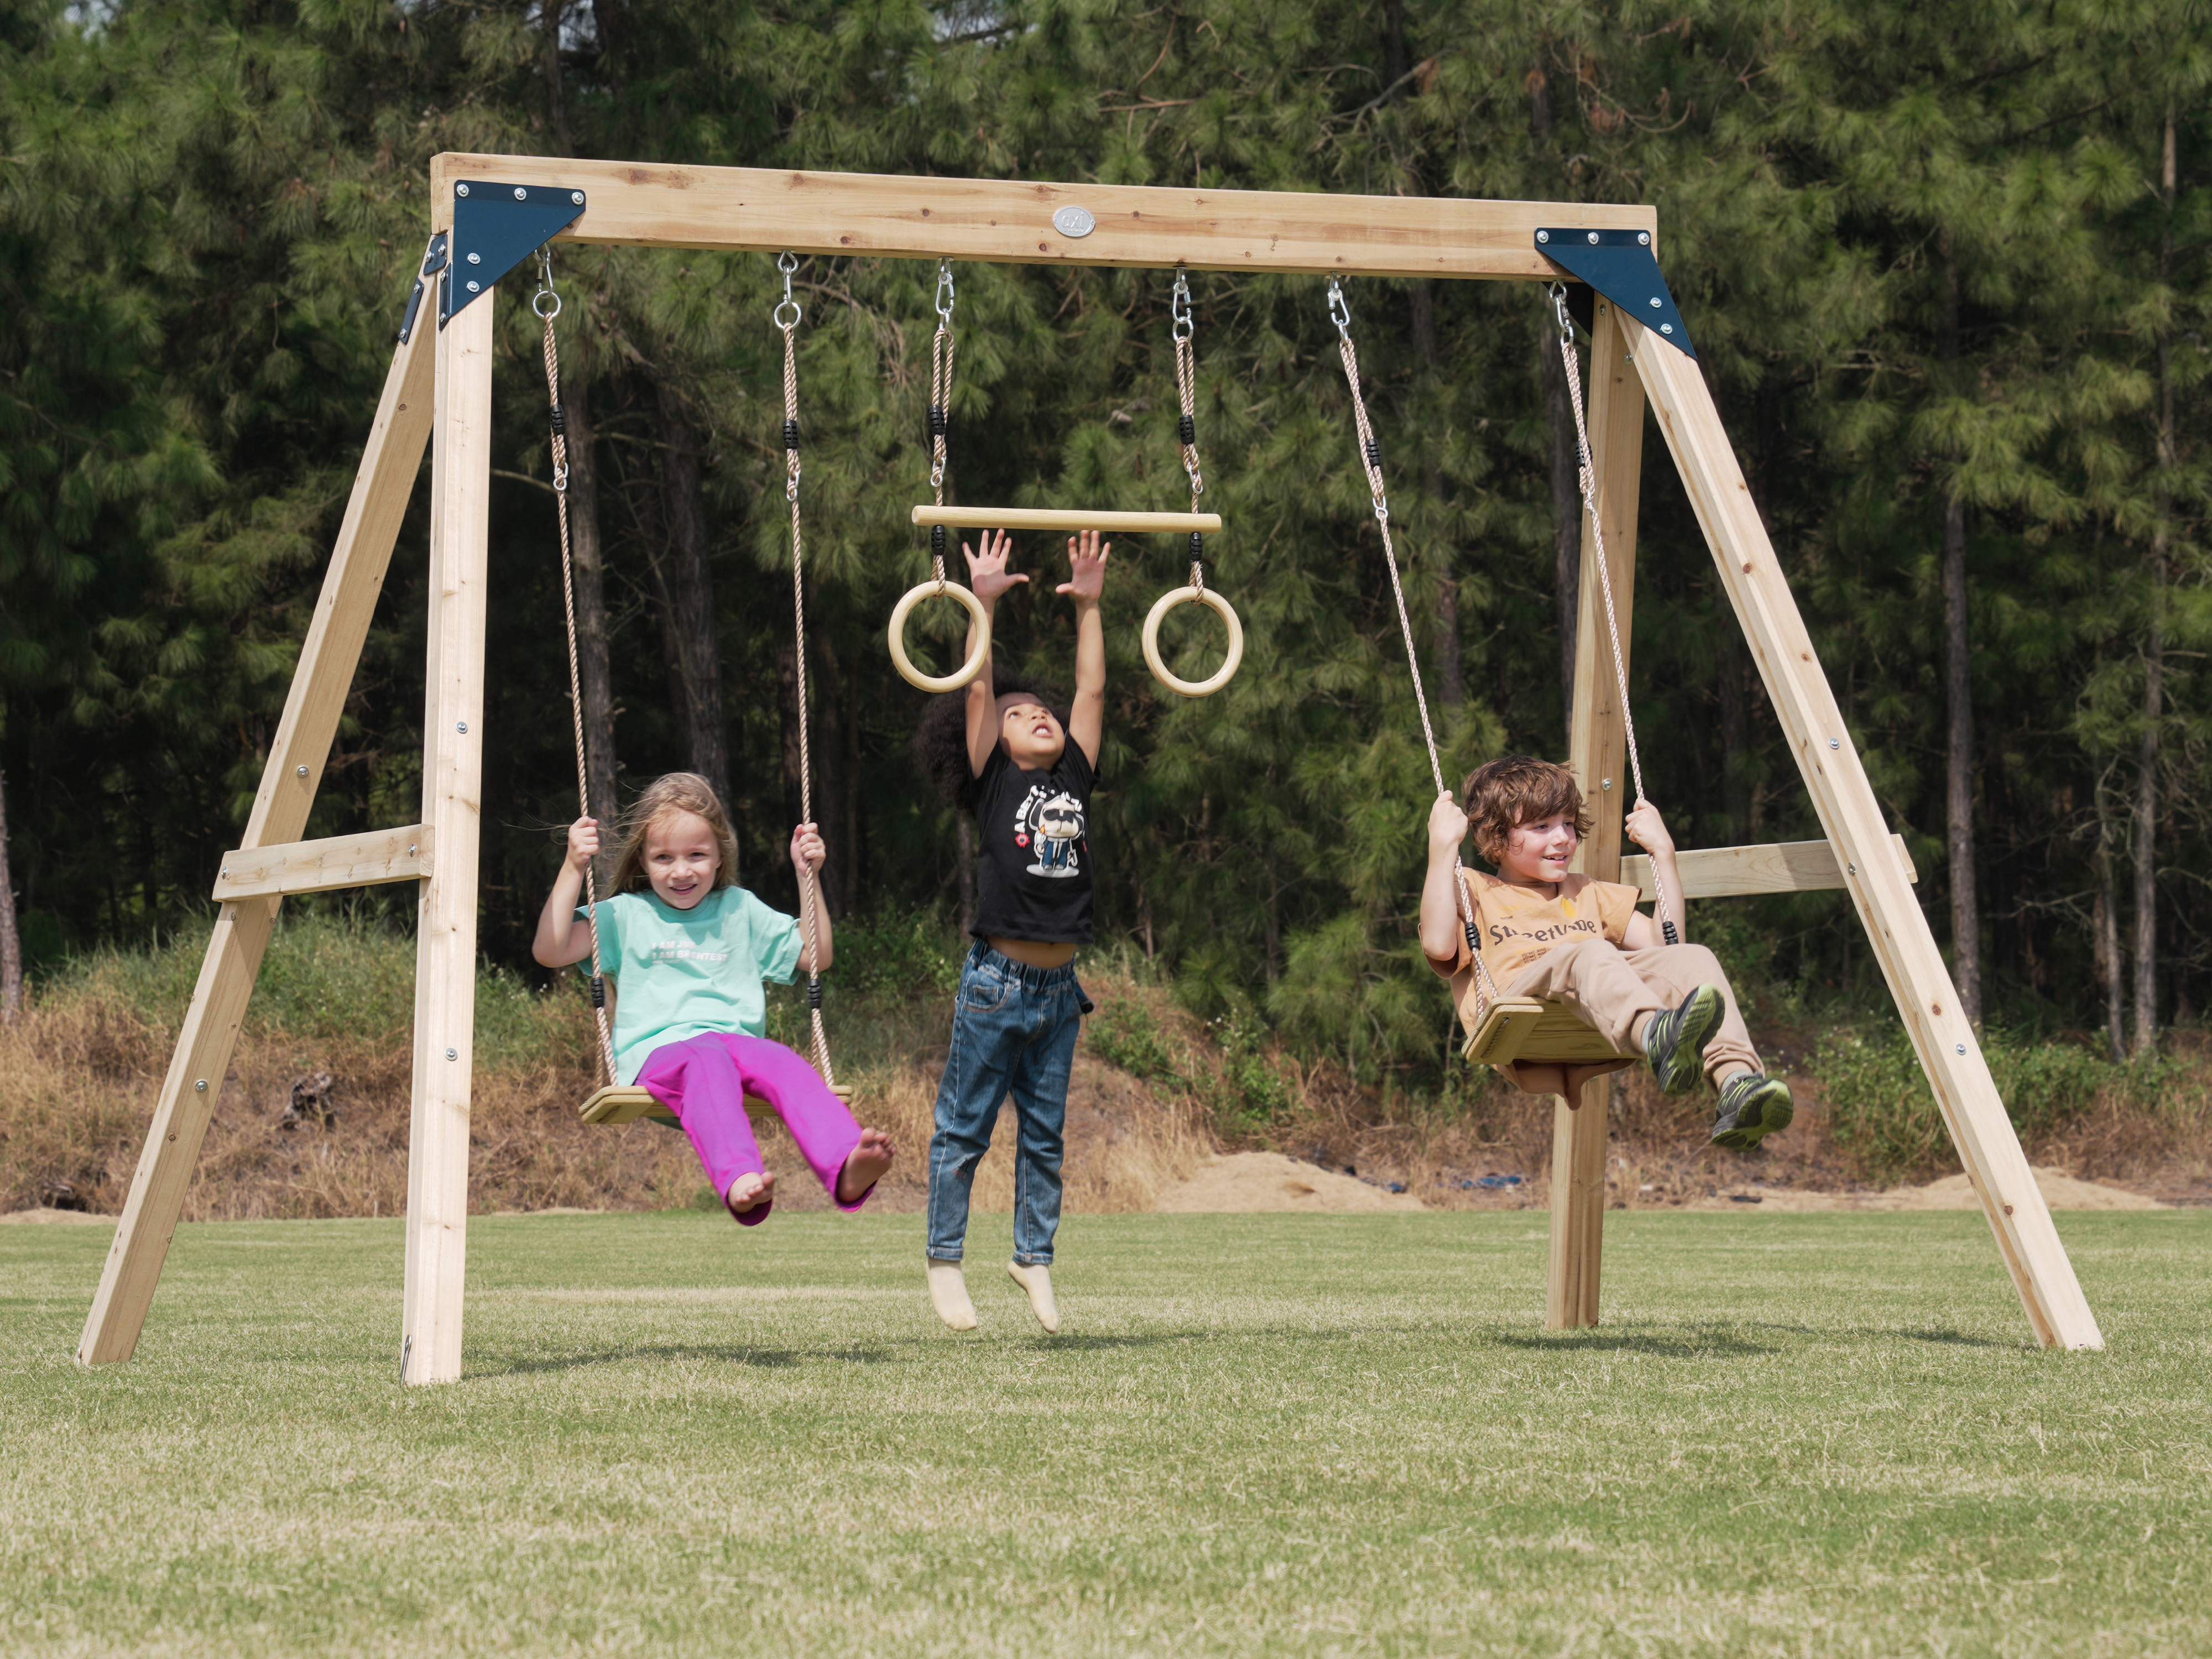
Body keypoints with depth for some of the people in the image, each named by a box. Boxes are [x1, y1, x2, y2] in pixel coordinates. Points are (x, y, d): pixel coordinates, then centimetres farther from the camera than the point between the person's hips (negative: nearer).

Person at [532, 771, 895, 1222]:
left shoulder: (741, 910, 27)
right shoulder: (627, 915, 19)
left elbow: (816, 957, 31)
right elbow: (550, 951, 6)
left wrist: (809, 877, 23)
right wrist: (573, 869, 0)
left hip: (738, 1041, 3)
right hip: (657, 1050, -3)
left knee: (786, 1065, -34)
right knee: (708, 1062, -41)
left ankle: (847, 1169, -59)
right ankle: (739, 1181, -67)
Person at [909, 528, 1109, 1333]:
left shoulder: (1074, 780, 10)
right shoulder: (993, 784, 0)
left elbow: (1092, 691, 11)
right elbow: (977, 693, -6)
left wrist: (1089, 604, 8)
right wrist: (984, 603, -10)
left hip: (1059, 984, 4)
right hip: (998, 979, -4)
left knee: (1045, 1130, 12)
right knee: (965, 1129, 3)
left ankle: (1034, 1256, 23)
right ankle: (945, 1260, 10)